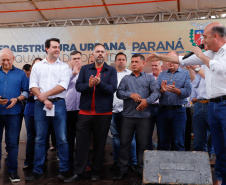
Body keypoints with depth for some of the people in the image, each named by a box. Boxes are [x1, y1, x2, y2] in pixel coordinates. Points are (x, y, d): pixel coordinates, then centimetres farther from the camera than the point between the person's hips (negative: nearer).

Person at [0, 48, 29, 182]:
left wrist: (17, 99, -11)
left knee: (12, 142, 1)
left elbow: (26, 91, 7)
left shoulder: (20, 73, 8)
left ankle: (13, 170, 9)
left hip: (13, 112, -1)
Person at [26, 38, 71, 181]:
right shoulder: (37, 66, 12)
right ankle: (38, 171, 16)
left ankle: (64, 170, 11)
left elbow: (63, 86, -6)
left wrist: (45, 94, -8)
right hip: (40, 105, 2)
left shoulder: (64, 67, 7)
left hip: (58, 104, -1)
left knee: (62, 139, 0)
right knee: (39, 139, 7)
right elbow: (33, 86, 3)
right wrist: (44, 100, -9)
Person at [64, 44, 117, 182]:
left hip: (103, 113, -1)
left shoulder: (111, 70, 6)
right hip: (85, 112, 1)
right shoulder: (85, 69, 11)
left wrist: (99, 83, -23)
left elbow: (112, 88, -7)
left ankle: (96, 172, 21)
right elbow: (78, 86, 1)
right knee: (81, 143, 3)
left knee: (99, 144, 8)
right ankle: (78, 173, 11)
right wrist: (89, 85, -19)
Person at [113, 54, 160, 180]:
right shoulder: (126, 78, 15)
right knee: (124, 142, 3)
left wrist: (147, 100, -19)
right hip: (128, 115, 2)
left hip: (144, 116, -1)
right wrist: (130, 94, -14)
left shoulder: (149, 78, 10)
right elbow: (119, 92, 3)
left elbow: (156, 92, -3)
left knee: (143, 144, 3)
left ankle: (142, 169, 16)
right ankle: (123, 169, 13)